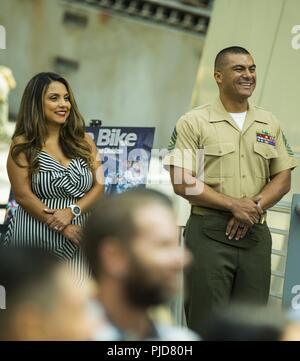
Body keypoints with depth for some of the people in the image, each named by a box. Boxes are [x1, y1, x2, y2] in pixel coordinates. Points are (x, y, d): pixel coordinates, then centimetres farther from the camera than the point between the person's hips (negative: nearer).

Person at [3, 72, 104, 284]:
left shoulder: (84, 141, 11)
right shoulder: (22, 146, 0)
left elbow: (99, 185, 5)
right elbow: (23, 195, -7)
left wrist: (71, 211, -12)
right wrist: (61, 227, -13)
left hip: (79, 236, 3)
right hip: (35, 234, -2)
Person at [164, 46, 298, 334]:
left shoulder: (270, 124, 12)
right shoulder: (194, 122, -2)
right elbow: (182, 183, -8)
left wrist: (255, 207, -8)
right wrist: (234, 205, -15)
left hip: (256, 234, 4)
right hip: (210, 233, -4)